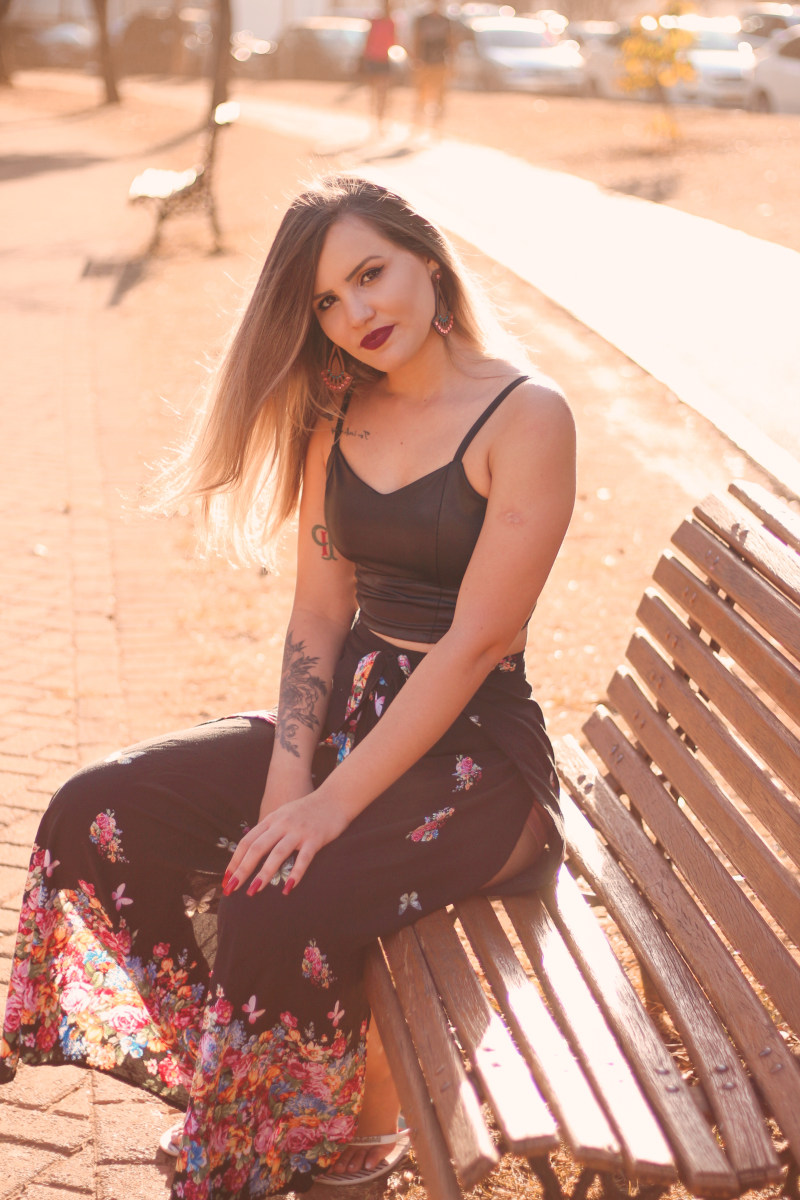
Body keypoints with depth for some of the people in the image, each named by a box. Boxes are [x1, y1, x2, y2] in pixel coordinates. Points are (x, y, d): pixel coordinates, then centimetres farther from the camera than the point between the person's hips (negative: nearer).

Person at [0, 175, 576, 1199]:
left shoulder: (526, 420, -14)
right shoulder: (334, 414, 7)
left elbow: (473, 642, -18)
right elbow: (319, 615, 4)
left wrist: (331, 805, -20)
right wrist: (287, 784, -11)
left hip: (475, 754, -7)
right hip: (348, 712, 7)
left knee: (277, 909, -29)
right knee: (95, 815, -8)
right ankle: (231, 1082, 11)